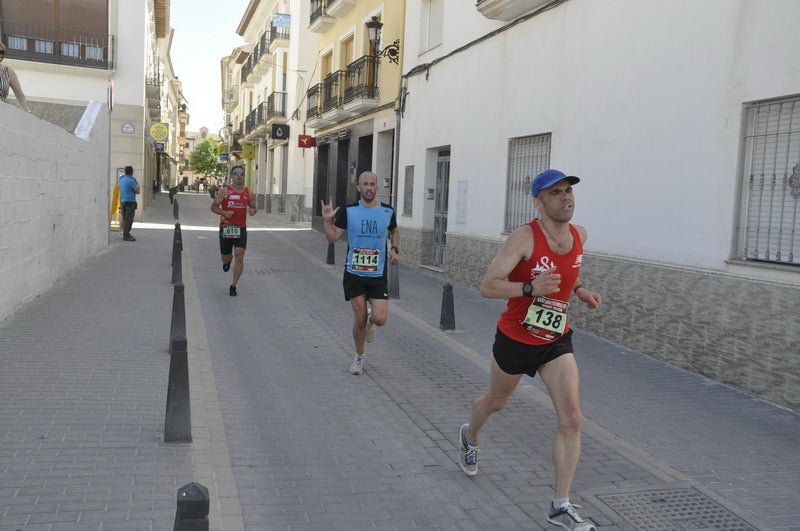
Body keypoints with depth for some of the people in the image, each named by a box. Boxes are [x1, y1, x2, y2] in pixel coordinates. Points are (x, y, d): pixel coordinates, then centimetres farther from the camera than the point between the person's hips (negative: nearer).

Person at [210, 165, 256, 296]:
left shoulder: (248, 193, 4)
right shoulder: (225, 191, -3)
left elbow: (253, 207, 17)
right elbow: (213, 207, 0)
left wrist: (252, 211, -8)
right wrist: (224, 213, -18)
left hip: (241, 228, 1)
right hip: (226, 228, -1)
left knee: (240, 256, -12)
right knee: (225, 258, 10)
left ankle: (233, 286, -1)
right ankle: (228, 261, 51)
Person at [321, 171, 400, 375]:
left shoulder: (387, 211, 2)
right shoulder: (348, 211, -3)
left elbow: (394, 232, 21)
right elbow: (333, 237, -3)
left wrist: (394, 249, 4)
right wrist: (327, 220, -18)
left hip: (378, 274, 1)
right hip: (354, 273, -1)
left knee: (380, 319, -10)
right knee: (359, 319, 1)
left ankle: (370, 321, 29)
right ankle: (359, 358, 24)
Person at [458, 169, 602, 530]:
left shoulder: (579, 235, -2)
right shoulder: (525, 237, -21)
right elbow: (487, 286, -25)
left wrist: (578, 290, 2)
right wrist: (530, 288, -39)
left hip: (556, 342, 4)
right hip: (515, 339, -4)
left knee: (572, 419, -9)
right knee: (496, 402, 20)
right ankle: (469, 437, 56)